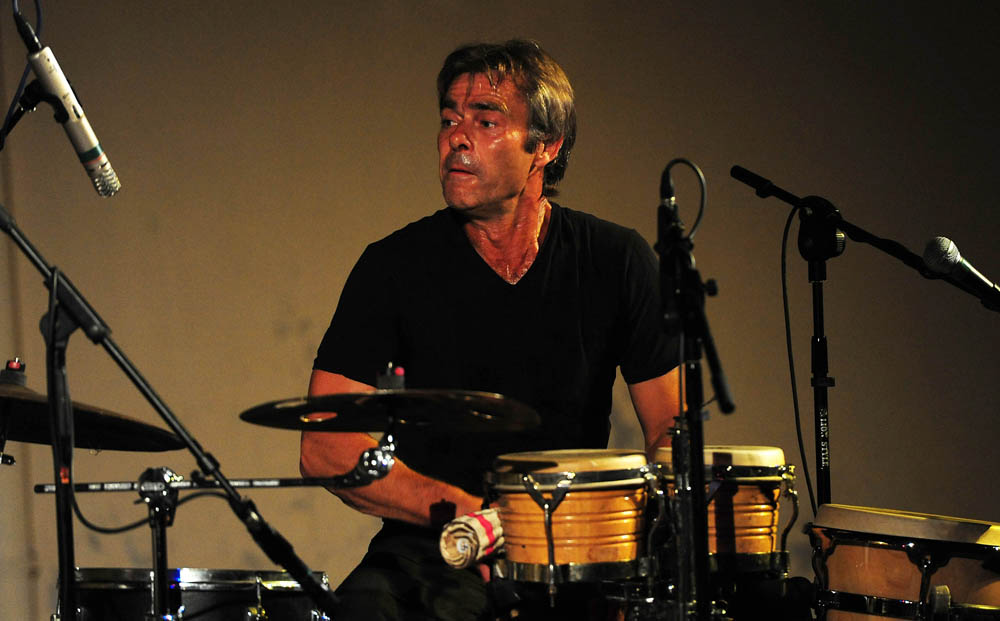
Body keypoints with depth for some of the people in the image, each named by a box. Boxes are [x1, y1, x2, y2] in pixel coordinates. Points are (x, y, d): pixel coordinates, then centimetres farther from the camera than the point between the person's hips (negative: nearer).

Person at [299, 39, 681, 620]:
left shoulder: (617, 261, 1)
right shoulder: (395, 266, -2)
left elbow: (671, 432, 6)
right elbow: (325, 446, -7)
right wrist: (464, 512, -20)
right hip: (432, 557, -1)